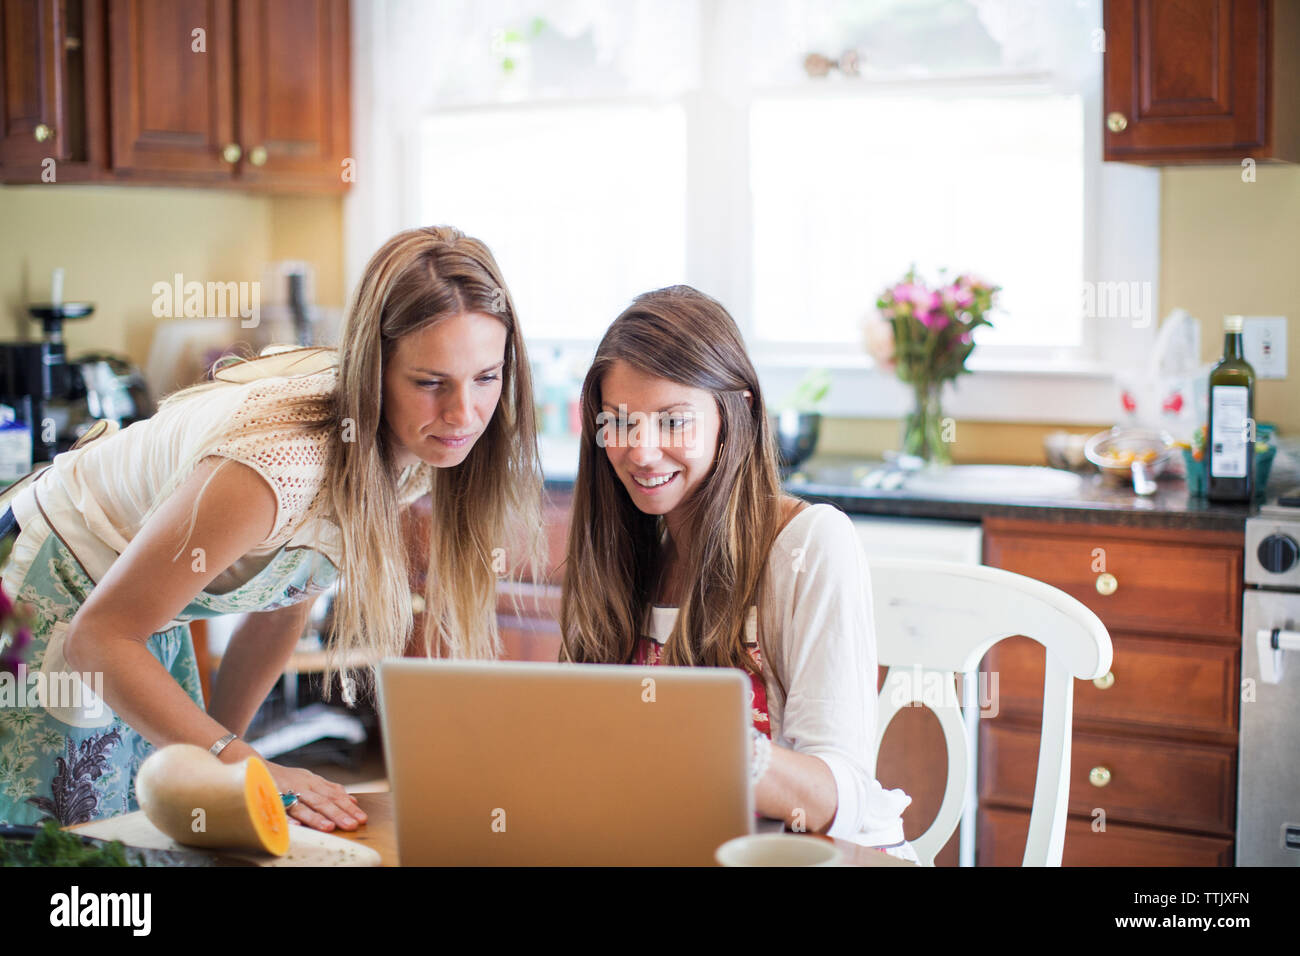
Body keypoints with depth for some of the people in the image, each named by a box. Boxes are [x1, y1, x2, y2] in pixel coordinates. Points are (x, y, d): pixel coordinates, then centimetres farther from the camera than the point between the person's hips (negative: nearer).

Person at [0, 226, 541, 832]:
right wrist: (240, 765, -37)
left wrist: (222, 750, 3)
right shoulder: (279, 465, -38)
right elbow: (99, 638, -30)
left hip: (149, 624, 7)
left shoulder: (416, 447, -13)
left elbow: (285, 594, 1)